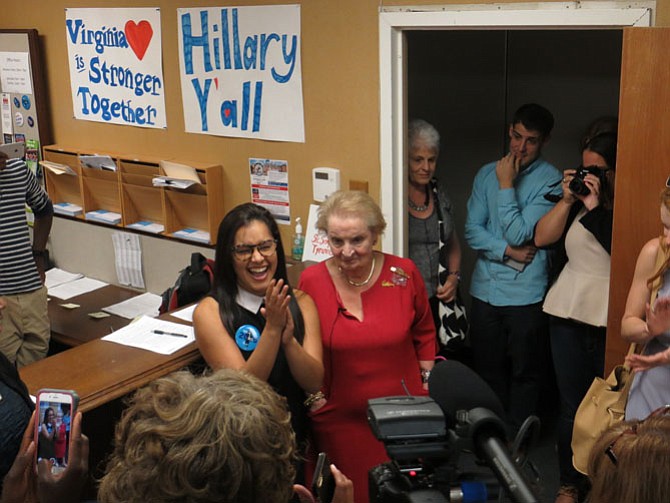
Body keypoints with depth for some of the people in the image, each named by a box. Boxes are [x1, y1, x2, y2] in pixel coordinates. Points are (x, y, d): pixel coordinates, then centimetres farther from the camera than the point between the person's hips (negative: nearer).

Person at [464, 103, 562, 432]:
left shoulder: (549, 180, -7)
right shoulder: (487, 174, 6)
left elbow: (519, 234, -15)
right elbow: (472, 230, 0)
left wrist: (506, 186, -12)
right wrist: (508, 252, -13)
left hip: (526, 294, -4)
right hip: (485, 290, 4)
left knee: (525, 373, 8)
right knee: (487, 368, 15)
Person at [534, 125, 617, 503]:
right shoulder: (578, 200, 9)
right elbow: (542, 238, 5)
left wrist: (595, 207, -18)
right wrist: (567, 199, -3)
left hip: (611, 320, -4)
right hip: (568, 314, 4)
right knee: (572, 405, 11)